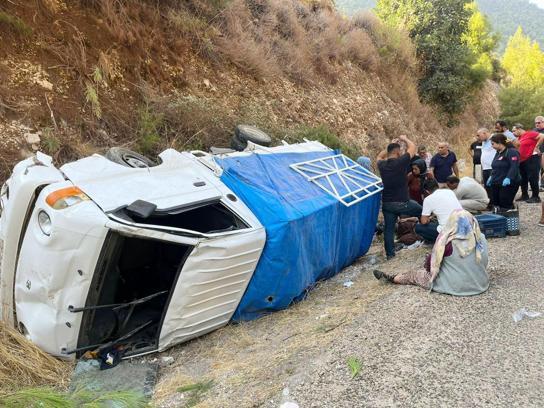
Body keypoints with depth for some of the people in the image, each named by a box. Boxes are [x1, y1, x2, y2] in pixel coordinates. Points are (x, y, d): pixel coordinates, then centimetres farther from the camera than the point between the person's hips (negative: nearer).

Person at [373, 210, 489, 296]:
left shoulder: (447, 242, -20)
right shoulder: (481, 239, -8)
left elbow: (432, 264, -7)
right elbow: (484, 263, 7)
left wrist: (427, 266, 15)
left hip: (454, 286, -5)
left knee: (416, 273, 15)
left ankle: (391, 278, 33)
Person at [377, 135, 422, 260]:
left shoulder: (382, 165, 0)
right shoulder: (401, 162, -14)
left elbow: (379, 156, 25)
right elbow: (412, 147, 0)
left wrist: (391, 144, 24)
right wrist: (404, 139, 17)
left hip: (387, 203, 4)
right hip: (402, 203, -4)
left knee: (388, 229, 9)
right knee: (422, 212, 21)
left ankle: (389, 253, 11)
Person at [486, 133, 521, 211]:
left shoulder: (511, 152, -12)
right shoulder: (498, 153, 17)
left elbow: (514, 166, -24)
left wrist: (508, 178, -35)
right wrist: (491, 177, 27)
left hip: (508, 184, -9)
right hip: (496, 184, 9)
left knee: (505, 206, -11)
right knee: (496, 204, 8)